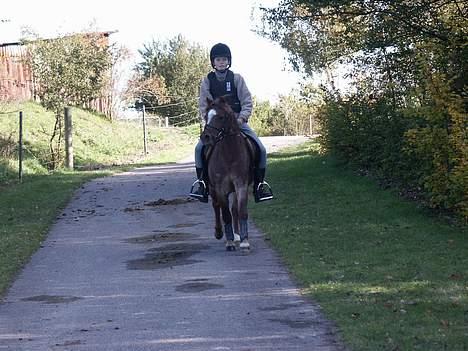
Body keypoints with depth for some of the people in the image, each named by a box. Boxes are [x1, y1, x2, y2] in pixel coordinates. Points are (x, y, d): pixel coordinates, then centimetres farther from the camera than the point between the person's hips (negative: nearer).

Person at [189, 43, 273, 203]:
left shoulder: (237, 78, 2)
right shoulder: (207, 81, 3)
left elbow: (247, 102, 0)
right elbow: (203, 106, 1)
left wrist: (241, 118, -16)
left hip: (237, 121, 0)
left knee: (260, 149, -17)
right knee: (199, 148, -25)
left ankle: (259, 183, -3)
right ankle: (201, 181, -12)